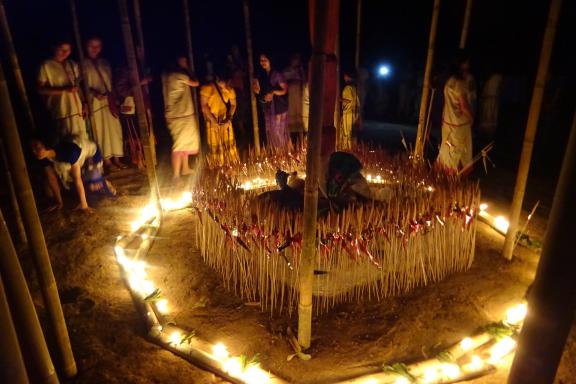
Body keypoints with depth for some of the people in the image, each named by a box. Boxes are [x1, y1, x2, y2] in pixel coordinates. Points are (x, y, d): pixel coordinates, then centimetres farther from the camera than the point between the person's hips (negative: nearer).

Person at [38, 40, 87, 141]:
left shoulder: (73, 65, 13)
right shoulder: (46, 66, -3)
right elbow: (41, 89, -7)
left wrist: (83, 104, 6)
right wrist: (63, 89, -17)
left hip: (76, 108, 5)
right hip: (60, 109, -5)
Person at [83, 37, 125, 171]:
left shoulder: (104, 63, 13)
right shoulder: (83, 65, 0)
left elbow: (110, 82, 13)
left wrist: (113, 98, 2)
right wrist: (94, 92, -20)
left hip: (109, 101, 4)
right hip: (94, 102, -4)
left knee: (115, 129, 3)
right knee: (101, 131, 0)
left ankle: (116, 158, 12)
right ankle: (107, 160, 7)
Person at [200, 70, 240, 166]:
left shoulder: (229, 90, -2)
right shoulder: (206, 88, -14)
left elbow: (233, 105, 5)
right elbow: (204, 106, -14)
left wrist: (229, 119, -9)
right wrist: (213, 121, -18)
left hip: (225, 120, 3)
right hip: (212, 120, -3)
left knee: (229, 142, 4)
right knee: (214, 143, 2)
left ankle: (231, 164, 14)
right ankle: (217, 166, 10)